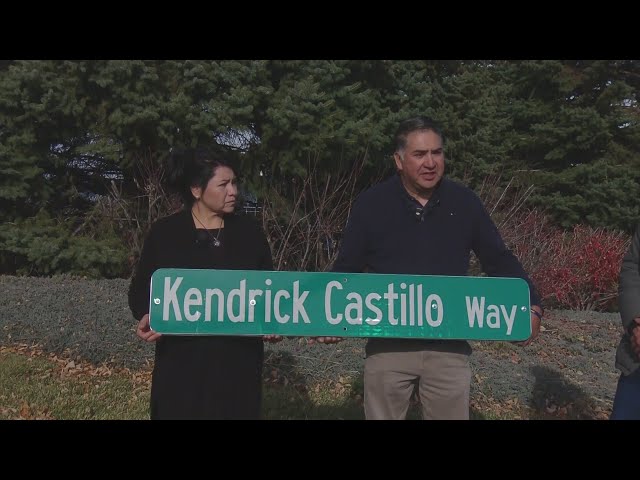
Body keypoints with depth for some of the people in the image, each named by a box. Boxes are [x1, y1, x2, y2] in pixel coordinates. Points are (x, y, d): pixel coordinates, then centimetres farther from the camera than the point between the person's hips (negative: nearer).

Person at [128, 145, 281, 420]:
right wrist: (146, 316, -16)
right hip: (181, 360, -1)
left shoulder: (249, 232, 5)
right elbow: (140, 289, 5)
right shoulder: (164, 233, 0)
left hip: (238, 360, 2)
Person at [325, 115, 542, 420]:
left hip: (448, 346, 1)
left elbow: (500, 261, 5)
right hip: (387, 345, -1)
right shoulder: (370, 205, -5)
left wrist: (532, 306, -7)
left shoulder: (464, 202, -1)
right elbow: (346, 269, 0)